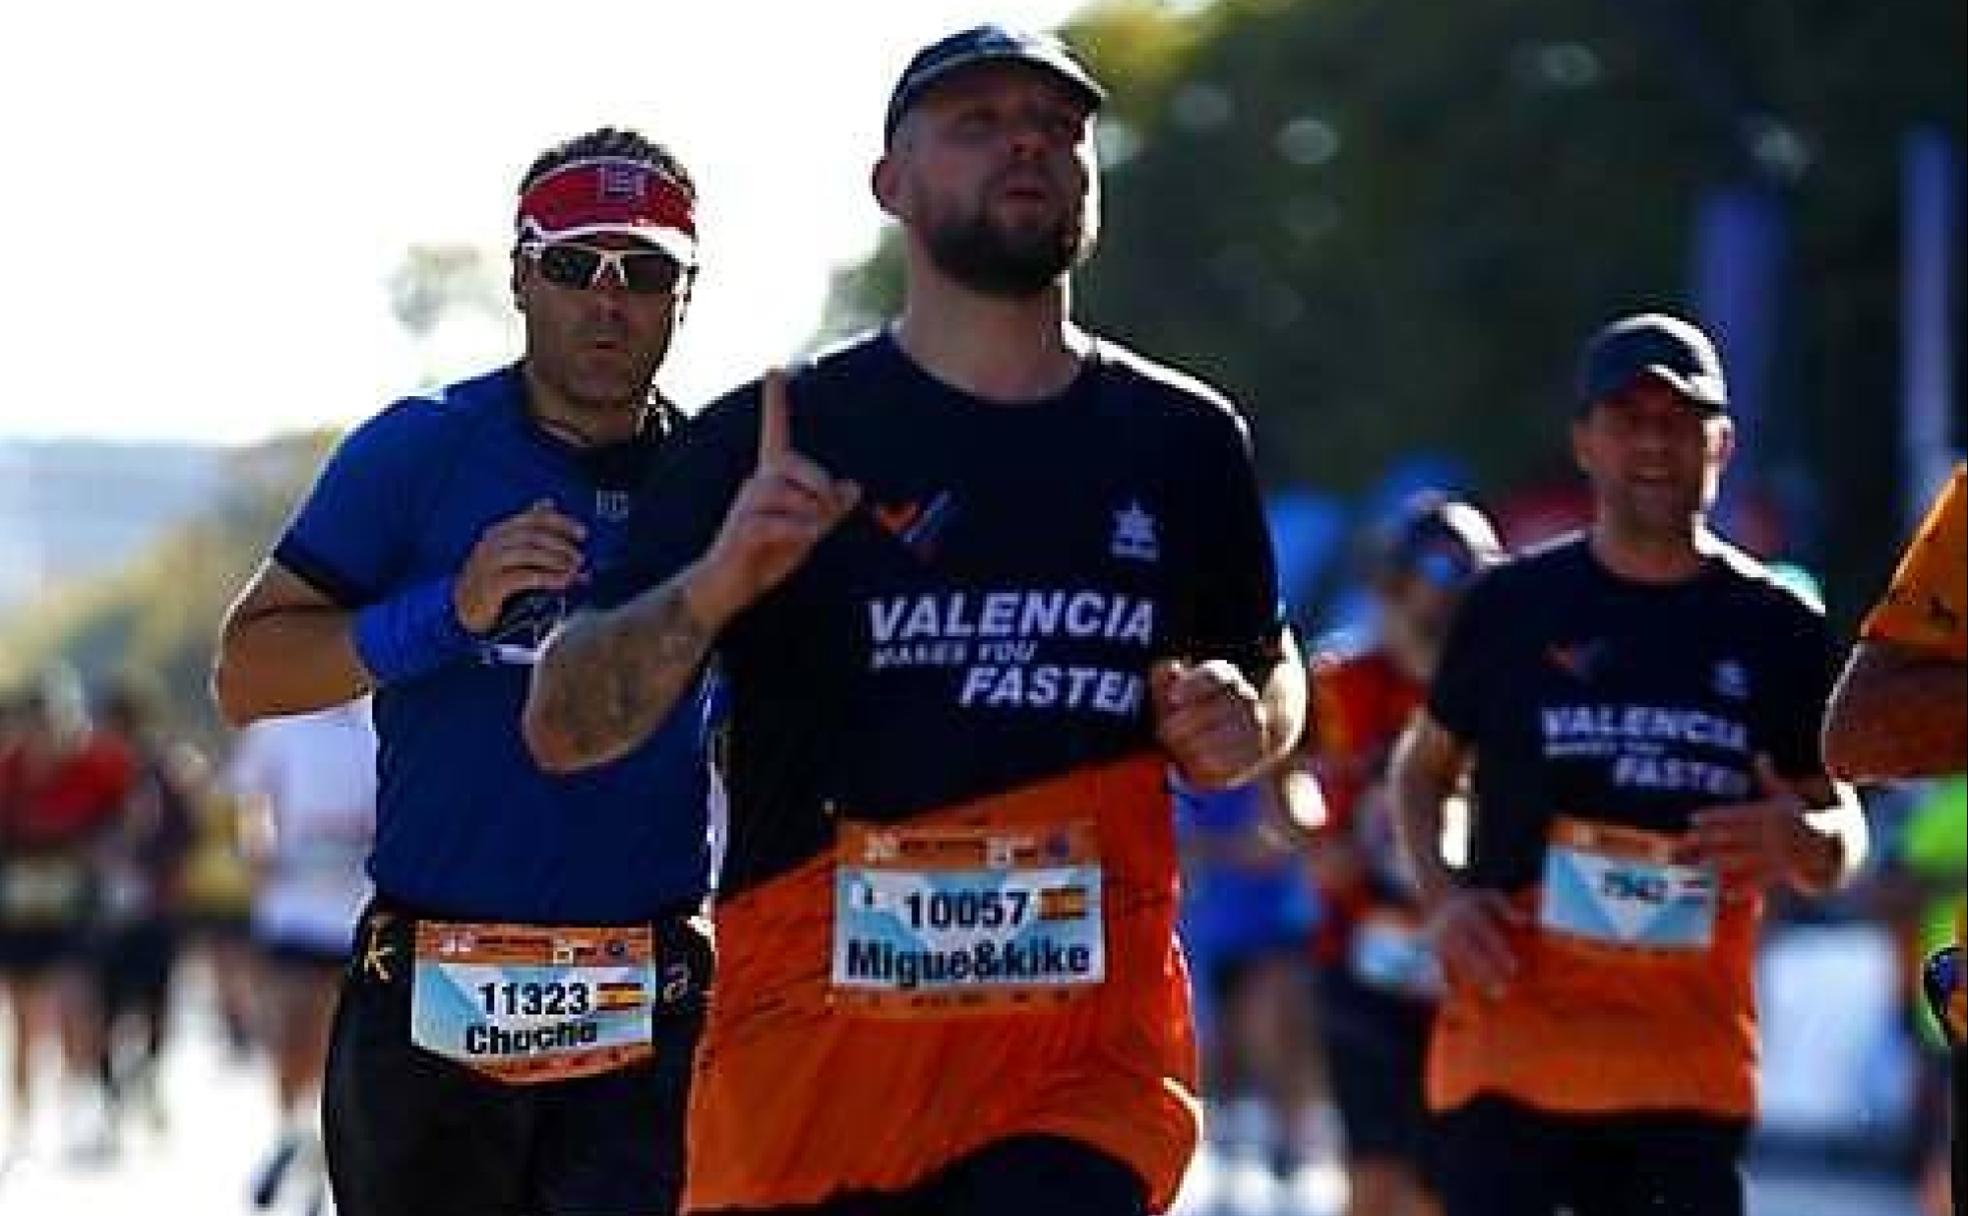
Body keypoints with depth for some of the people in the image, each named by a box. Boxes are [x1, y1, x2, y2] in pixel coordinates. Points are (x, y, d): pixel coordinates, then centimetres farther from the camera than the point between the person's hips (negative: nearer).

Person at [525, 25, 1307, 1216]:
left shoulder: (1184, 440, 10)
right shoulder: (777, 436, 1)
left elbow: (1270, 667, 28)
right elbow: (562, 728, -3)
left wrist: (1245, 729, 4)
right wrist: (715, 587, -22)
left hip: (1095, 1053, 1)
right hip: (813, 1034, -1)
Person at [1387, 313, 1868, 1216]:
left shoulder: (1776, 630, 6)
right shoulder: (1513, 605, 5)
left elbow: (1841, 832, 12)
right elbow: (1424, 768, 17)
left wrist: (1803, 840, -12)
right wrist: (1440, 896, -2)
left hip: (1690, 1064, 1)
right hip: (1509, 1042, -1)